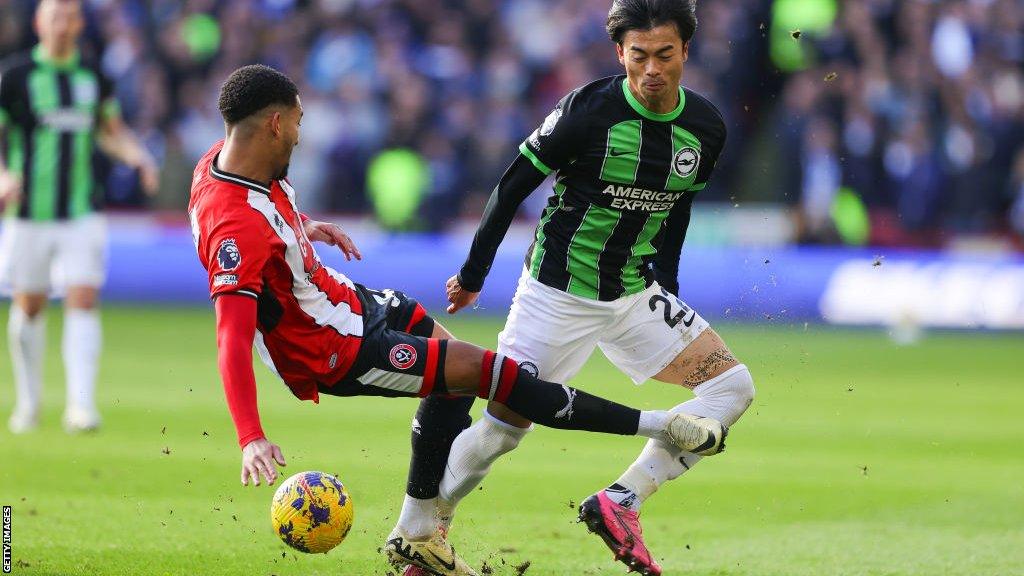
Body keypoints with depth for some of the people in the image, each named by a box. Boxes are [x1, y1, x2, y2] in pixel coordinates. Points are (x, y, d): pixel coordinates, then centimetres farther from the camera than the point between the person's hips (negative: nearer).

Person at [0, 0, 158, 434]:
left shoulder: (93, 78, 7)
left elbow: (111, 132, 21)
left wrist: (139, 157, 2)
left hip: (81, 215, 2)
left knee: (84, 302, -11)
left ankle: (81, 405, -16)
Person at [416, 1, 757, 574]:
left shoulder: (706, 128, -5)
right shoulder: (588, 110, -19)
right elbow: (514, 185, -9)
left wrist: (666, 284, 18)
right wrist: (473, 275, -4)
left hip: (637, 294, 5)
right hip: (557, 294, -5)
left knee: (734, 387, -8)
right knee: (504, 425, -6)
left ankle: (621, 502, -11)